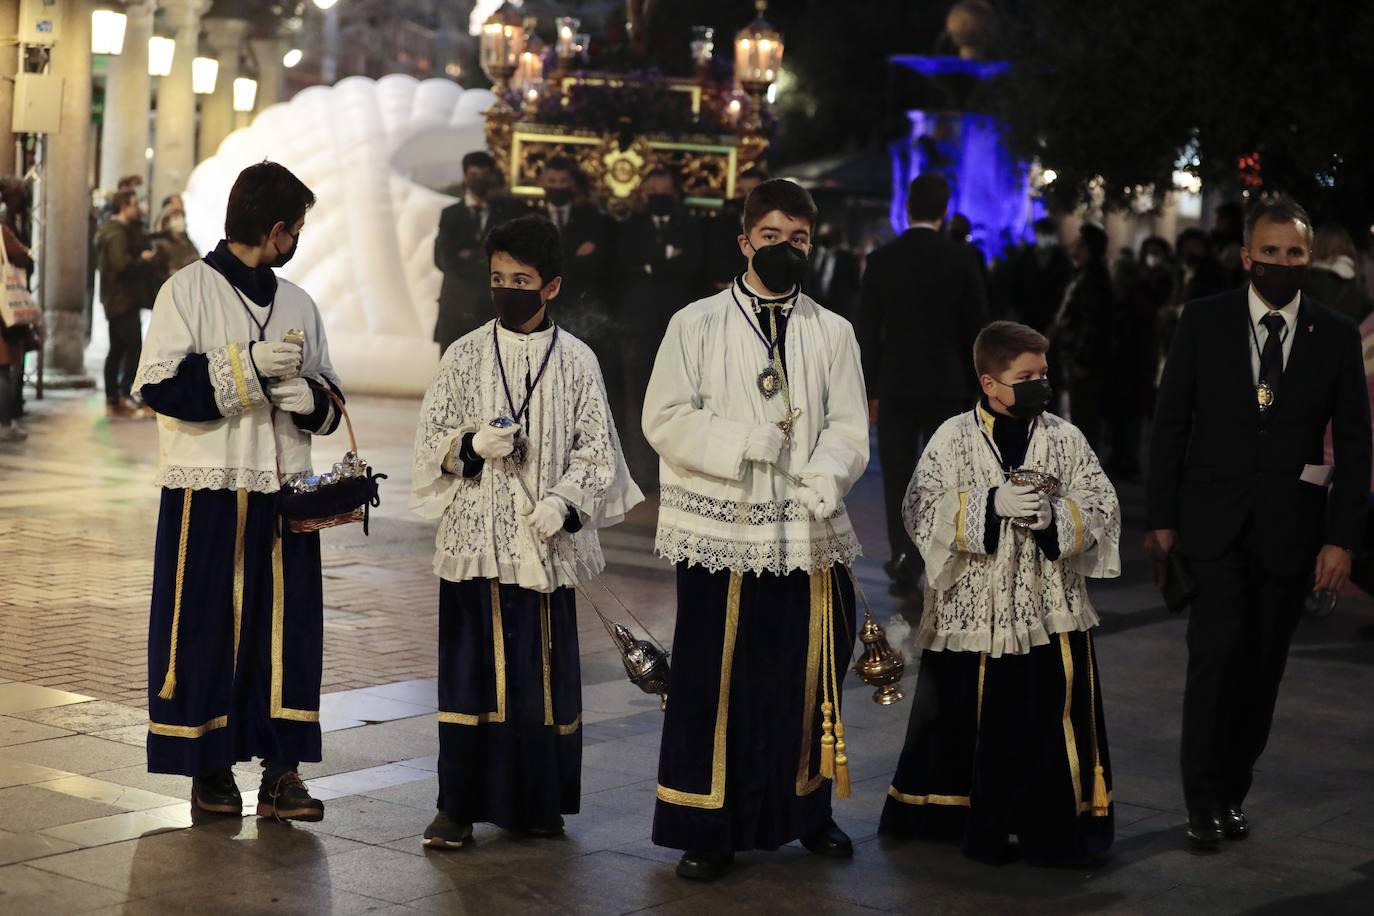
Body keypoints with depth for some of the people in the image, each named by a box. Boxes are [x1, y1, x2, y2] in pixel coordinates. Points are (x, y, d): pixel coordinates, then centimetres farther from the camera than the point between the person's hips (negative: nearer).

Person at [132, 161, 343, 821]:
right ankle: (209, 766, 12)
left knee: (289, 628, 1)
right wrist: (247, 368, -14)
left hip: (284, 493, 5)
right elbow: (159, 386, -12)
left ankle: (281, 767, 7)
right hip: (208, 495, -5)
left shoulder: (297, 304, 13)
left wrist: (311, 399, -6)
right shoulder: (189, 291, -3)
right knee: (204, 630, 1)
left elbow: (330, 403, 17)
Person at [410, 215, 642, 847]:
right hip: (475, 536, 0)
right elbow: (430, 439, 5)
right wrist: (472, 446, -15)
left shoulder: (576, 361, 3)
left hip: (546, 543, 0)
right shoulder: (466, 355, 4)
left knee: (543, 671, 5)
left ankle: (540, 801, 18)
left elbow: (597, 447, 2)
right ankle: (458, 803, 8)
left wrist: (565, 502, -13)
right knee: (469, 670, 1)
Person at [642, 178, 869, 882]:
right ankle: (706, 827, 9)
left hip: (808, 535, 2)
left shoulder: (832, 333, 10)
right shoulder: (697, 324, 3)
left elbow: (848, 428, 2)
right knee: (714, 683, -1)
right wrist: (744, 442, -15)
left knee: (807, 677, 8)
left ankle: (806, 810, 26)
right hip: (720, 532, -2)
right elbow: (665, 420, -4)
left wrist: (824, 480, -17)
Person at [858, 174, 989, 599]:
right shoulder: (962, 258, -4)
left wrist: (870, 389, 4)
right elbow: (977, 326, -1)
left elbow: (868, 330, -2)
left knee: (898, 479, 7)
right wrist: (972, 385, 9)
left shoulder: (882, 259, -4)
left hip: (895, 387, 0)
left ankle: (904, 557, -4)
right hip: (947, 385, 1)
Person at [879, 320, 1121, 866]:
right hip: (973, 611, -1)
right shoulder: (953, 439, -3)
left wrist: (1057, 516, -17)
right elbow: (919, 510, -8)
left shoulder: (1066, 440, 2)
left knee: (1052, 725, 1)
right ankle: (979, 827, 24)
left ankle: (1056, 831, 12)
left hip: (1051, 611, 1)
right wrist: (990, 505, -18)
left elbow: (1103, 509, 2)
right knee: (972, 724, 9)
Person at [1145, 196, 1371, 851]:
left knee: (1262, 666, 6)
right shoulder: (1205, 322, 0)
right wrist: (1161, 518, -1)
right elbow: (1170, 422, 3)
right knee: (1216, 654, -11)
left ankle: (1233, 791, 21)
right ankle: (1203, 800, 0)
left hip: (1289, 527, 2)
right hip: (1216, 524, -1)